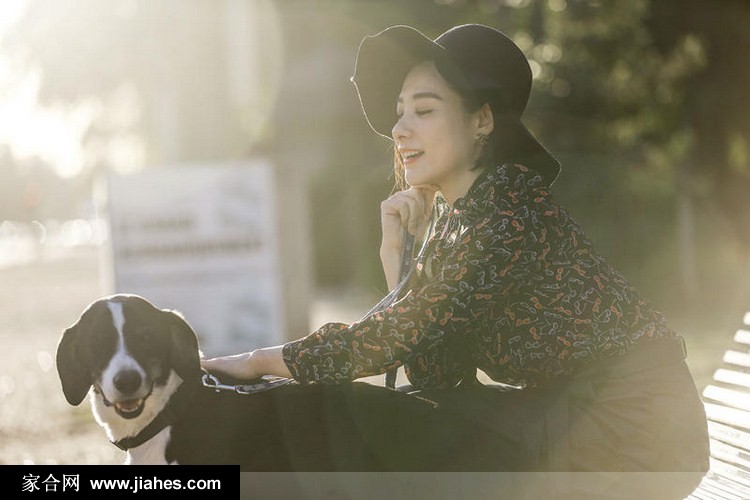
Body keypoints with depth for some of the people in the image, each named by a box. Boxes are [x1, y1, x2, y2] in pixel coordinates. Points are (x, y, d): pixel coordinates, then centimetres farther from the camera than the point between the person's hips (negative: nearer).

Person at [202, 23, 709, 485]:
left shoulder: (509, 210, -21)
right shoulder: (448, 215, 6)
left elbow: (396, 336, -21)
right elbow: (436, 374, 1)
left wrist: (260, 361, -12)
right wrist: (397, 253, -7)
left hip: (639, 426, -8)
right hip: (579, 409, 8)